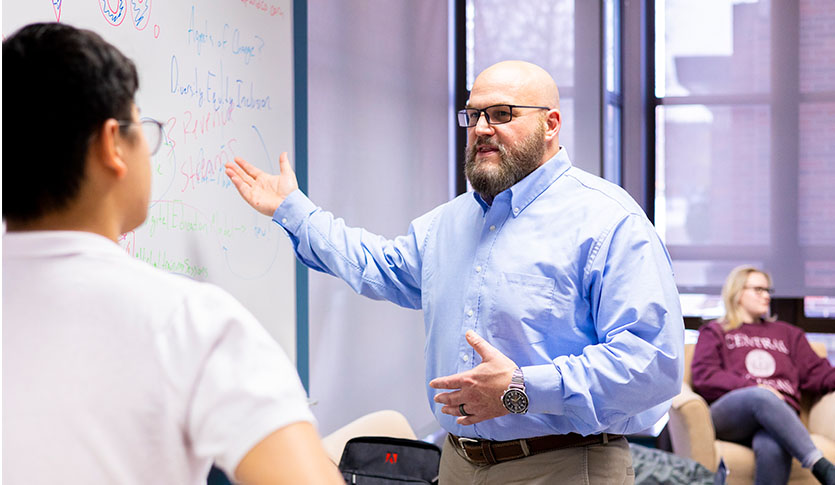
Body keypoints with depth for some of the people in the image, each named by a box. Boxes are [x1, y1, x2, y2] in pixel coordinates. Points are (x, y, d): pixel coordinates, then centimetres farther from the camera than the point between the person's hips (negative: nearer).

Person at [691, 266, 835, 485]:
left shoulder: (788, 333, 34)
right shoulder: (714, 332, 25)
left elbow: (817, 372, 21)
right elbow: (704, 378, 7)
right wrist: (754, 388, -6)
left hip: (780, 414, 2)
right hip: (729, 414, -2)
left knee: (773, 448, -38)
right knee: (763, 397, -40)